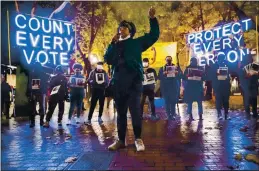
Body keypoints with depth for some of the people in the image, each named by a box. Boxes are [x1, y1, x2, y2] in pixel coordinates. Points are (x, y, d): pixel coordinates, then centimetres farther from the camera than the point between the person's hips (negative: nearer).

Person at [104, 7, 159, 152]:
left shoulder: (137, 42, 13)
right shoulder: (116, 46, 21)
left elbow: (154, 35, 10)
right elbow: (108, 59, 8)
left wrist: (152, 19, -2)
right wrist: (113, 43, 2)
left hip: (134, 81, -4)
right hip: (118, 82, 4)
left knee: (135, 110, -9)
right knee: (121, 111, 8)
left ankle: (138, 139, 3)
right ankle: (121, 140, 16)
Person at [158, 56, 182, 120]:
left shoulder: (177, 67, 11)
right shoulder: (162, 68, 11)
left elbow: (181, 75, 3)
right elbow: (159, 77, 2)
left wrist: (178, 73, -18)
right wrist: (163, 74, -18)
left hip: (174, 87, 0)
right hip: (166, 88, 0)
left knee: (173, 101, -1)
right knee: (167, 102, -3)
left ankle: (173, 115, 7)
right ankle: (168, 115, 3)